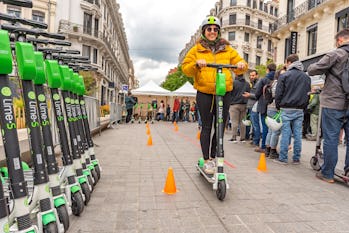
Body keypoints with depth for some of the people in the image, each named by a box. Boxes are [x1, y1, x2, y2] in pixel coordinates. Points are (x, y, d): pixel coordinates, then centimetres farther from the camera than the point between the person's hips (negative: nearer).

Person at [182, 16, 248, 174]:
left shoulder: (227, 49, 14)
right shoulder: (197, 49, 9)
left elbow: (239, 66, 14)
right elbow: (185, 68, 2)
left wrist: (242, 65, -9)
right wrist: (196, 64, -17)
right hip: (204, 92, -2)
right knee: (206, 127, 0)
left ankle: (213, 157, 23)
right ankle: (206, 160, 9)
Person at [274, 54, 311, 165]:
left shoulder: (284, 75, -4)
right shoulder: (306, 77, 13)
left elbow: (278, 93, -6)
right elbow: (308, 94, 13)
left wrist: (278, 106, 4)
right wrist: (303, 107, 17)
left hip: (286, 109, -4)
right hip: (300, 110, 4)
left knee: (285, 133, -2)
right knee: (297, 134, 6)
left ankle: (283, 158, 1)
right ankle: (296, 158, 11)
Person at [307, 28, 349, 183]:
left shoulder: (336, 55, -7)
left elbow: (312, 70, -10)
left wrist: (313, 65, 11)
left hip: (333, 103, -5)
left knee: (331, 139, 0)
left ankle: (327, 173, 8)